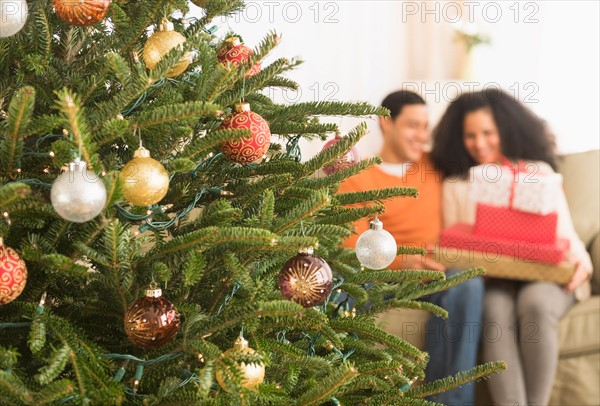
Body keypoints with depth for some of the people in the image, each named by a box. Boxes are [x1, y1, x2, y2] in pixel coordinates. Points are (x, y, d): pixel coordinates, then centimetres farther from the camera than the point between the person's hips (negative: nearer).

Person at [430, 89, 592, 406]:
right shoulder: (454, 185, 15)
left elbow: (565, 233, 10)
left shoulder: (539, 172, 13)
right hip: (488, 280, 0)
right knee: (496, 309, -35)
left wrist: (580, 261, -12)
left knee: (535, 301, -36)